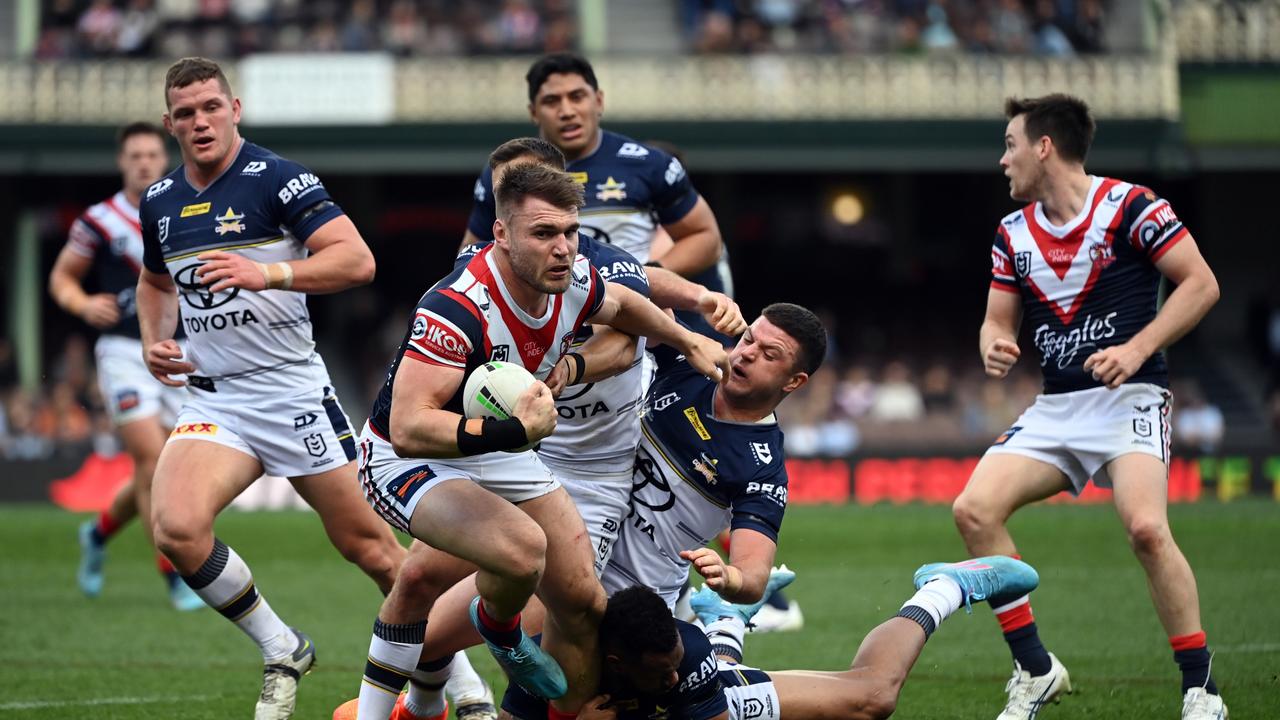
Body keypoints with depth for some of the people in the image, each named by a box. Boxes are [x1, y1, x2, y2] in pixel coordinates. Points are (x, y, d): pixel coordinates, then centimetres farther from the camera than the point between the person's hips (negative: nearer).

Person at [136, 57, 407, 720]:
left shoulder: (276, 179, -9)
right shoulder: (159, 201, 10)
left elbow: (356, 260, -19)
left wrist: (268, 274, -31)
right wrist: (153, 342, 12)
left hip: (292, 390, -5)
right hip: (213, 400, 5)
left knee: (367, 546, 0)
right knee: (176, 528, -22)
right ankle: (281, 653, -2)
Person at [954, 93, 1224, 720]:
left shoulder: (1127, 205, -7)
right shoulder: (1014, 233, 12)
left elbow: (1201, 284, -8)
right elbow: (998, 321, 18)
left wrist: (1137, 349, -17)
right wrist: (995, 347, -7)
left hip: (1129, 396, -7)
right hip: (1056, 406, 7)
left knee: (1146, 527, -28)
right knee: (974, 509, -12)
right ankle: (1035, 669, 0)